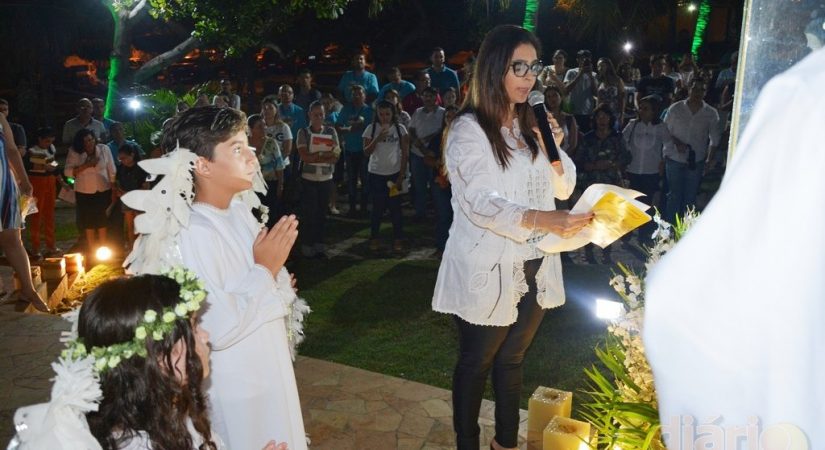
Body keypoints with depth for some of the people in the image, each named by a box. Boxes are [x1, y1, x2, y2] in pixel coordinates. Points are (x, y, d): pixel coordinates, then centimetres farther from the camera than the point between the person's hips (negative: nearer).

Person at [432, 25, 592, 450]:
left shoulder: (531, 124, 8)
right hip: (488, 272, -6)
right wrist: (543, 218, -38)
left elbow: (564, 187, 10)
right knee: (476, 363, 10)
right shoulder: (468, 130, -13)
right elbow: (480, 203, -24)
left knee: (511, 359, 21)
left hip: (534, 268, 7)